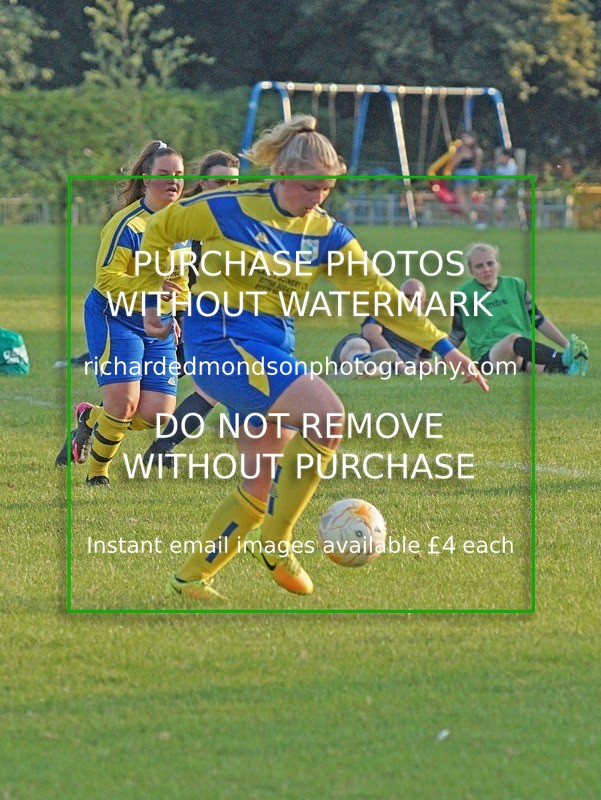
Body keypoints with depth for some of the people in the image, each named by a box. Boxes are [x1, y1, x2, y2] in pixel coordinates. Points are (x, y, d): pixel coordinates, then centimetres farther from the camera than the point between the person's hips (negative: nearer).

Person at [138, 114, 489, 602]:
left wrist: (444, 347, 0)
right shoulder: (229, 209, -9)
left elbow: (380, 293, 6)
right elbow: (158, 232, 5)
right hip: (222, 341, -7)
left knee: (264, 488, 3)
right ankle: (276, 542, -17)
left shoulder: (325, 235, 6)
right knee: (326, 413, -26)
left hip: (274, 350, 7)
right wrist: (154, 301, 10)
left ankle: (191, 578, 19)